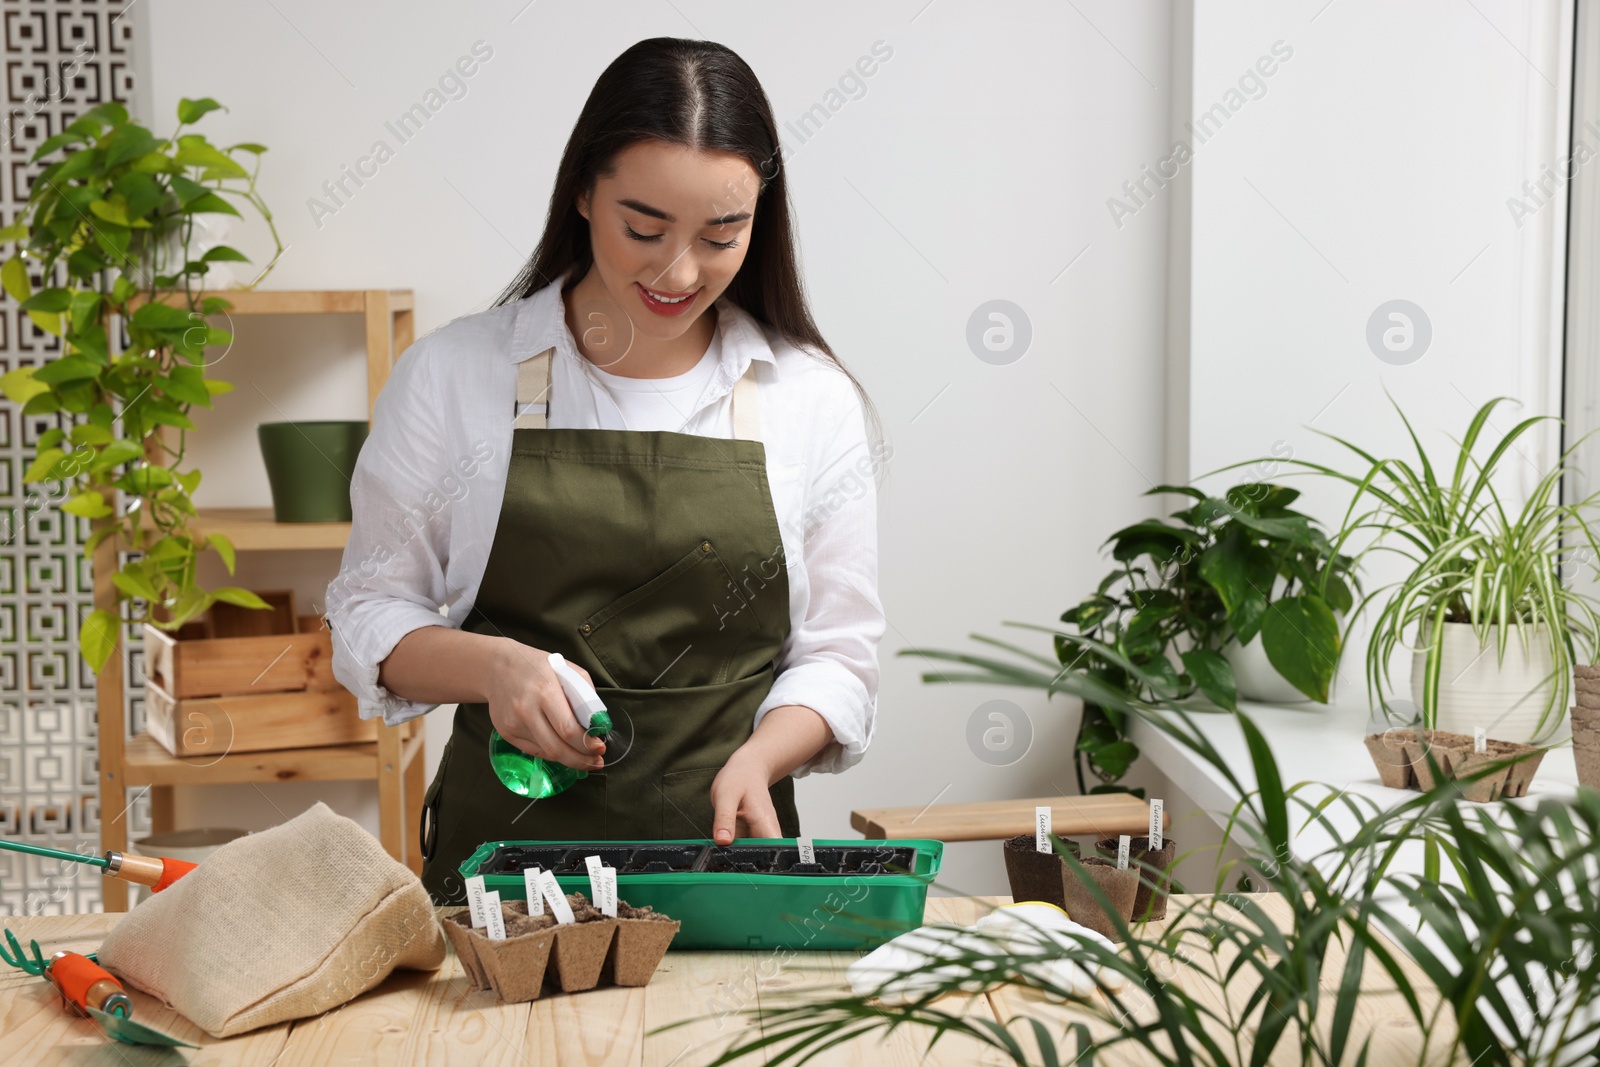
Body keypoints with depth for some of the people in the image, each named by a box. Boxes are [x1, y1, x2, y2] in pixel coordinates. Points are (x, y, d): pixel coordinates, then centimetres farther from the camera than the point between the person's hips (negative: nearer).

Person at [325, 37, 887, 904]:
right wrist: (491, 666, -12)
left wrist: (758, 757, -9)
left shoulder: (814, 400, 5)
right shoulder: (450, 375, 3)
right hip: (503, 855, 0)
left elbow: (837, 653, 9)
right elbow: (370, 616, 7)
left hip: (726, 853, 1)